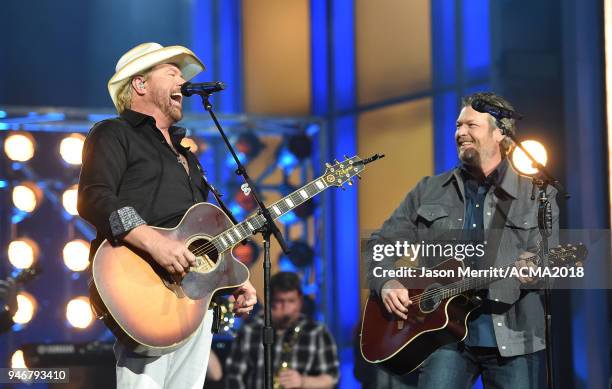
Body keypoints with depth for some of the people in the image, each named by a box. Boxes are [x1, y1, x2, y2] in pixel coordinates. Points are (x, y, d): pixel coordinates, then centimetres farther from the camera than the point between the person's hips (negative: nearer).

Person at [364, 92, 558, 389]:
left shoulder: (538, 196, 6)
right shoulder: (428, 192, 12)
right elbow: (381, 243, 14)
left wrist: (533, 272, -27)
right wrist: (386, 282, -6)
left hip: (513, 337, -1)